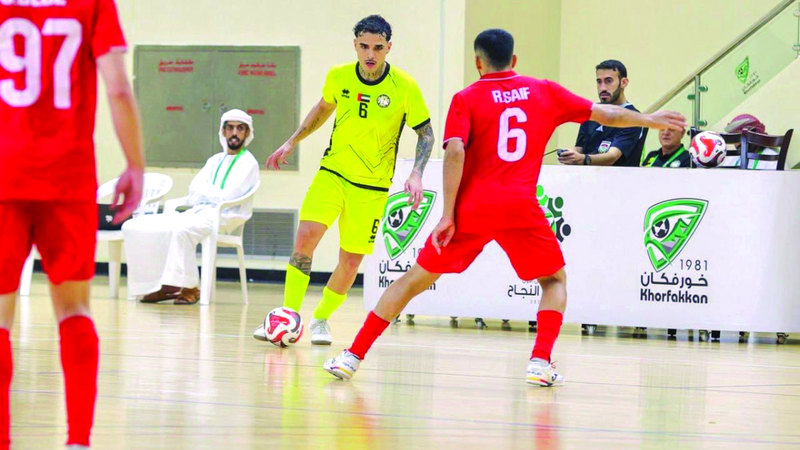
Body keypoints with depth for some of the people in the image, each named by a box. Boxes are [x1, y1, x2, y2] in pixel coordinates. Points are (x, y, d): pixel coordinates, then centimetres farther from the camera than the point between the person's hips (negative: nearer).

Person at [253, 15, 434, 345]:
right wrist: (292, 142, 17)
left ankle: (321, 319, 26)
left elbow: (426, 133, -3)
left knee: (350, 261, 1)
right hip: (332, 172, 1)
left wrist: (416, 175, -16)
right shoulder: (338, 77, -4)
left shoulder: (404, 87, -13)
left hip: (372, 187, -1)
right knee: (306, 236, -18)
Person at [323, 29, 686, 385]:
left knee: (414, 280, 10)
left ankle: (353, 356, 6)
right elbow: (605, 115, 21)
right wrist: (651, 120, 36)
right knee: (555, 280, 21)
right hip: (521, 208, 0)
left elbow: (455, 153, -8)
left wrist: (448, 216, -8)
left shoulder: (466, 99, 6)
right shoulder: (544, 92, 14)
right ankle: (540, 362, 0)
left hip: (472, 208, 0)